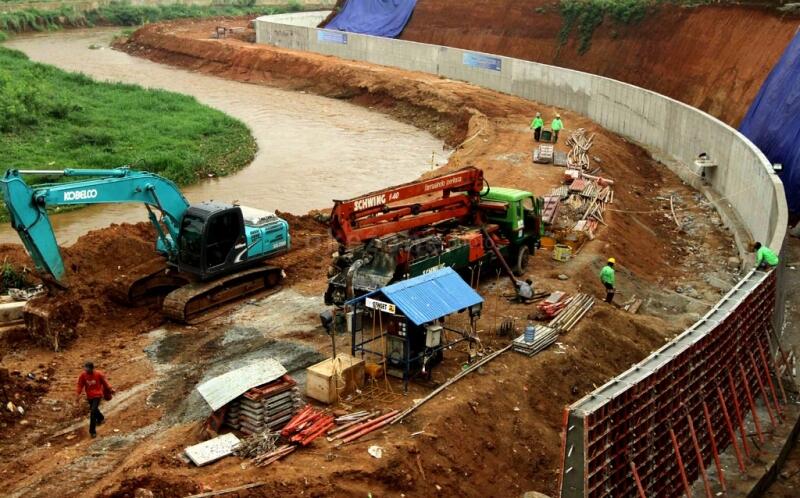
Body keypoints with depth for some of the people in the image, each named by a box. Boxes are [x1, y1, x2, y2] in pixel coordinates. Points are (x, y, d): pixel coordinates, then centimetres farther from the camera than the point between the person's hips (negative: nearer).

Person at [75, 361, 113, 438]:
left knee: (93, 411, -15)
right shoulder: (83, 374, -12)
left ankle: (92, 431, -9)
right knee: (93, 409, 24)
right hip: (89, 396, 4)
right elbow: (80, 385, -1)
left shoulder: (99, 374, -17)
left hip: (97, 395, -4)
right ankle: (100, 418, 56)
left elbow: (104, 382, -1)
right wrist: (78, 395, -3)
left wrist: (110, 389, 11)